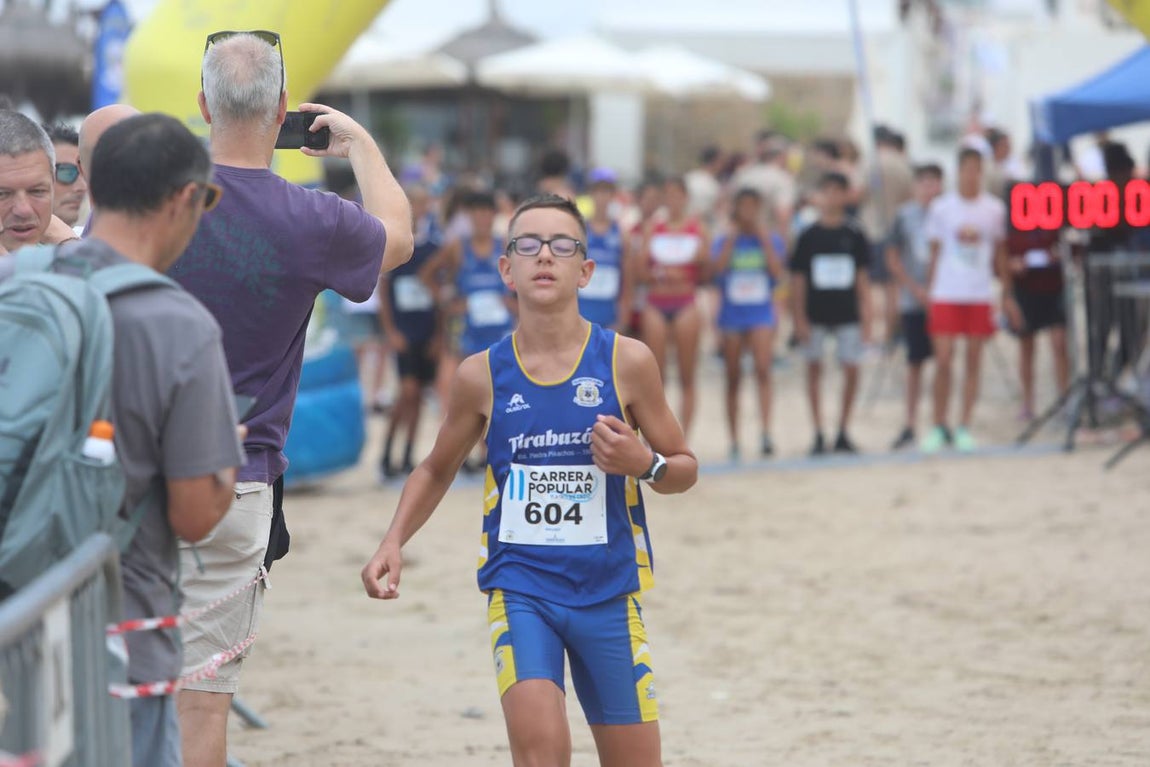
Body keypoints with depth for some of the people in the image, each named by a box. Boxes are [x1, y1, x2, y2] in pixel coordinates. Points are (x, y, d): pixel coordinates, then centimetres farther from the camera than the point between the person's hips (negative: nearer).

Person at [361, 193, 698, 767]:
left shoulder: (626, 362, -5)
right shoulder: (483, 375, -2)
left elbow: (684, 468, 6)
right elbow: (437, 470, 15)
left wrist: (644, 463, -16)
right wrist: (394, 541, 0)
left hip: (608, 589, 1)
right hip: (519, 585, -1)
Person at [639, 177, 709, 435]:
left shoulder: (697, 229, 6)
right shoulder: (653, 229, 8)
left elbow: (704, 277, 7)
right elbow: (641, 272, 6)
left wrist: (703, 260, -13)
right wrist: (659, 273, -13)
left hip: (685, 304, -1)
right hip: (656, 303, 1)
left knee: (687, 377, -1)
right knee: (655, 375, -2)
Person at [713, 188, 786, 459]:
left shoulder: (769, 240, 6)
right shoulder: (725, 241, 6)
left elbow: (777, 273, -9)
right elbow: (718, 267, -13)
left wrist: (763, 238, -8)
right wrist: (733, 236, -9)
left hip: (761, 312, -1)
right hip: (732, 312, 1)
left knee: (762, 369, -21)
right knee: (733, 377, 6)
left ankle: (765, 432, -27)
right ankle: (734, 440, 15)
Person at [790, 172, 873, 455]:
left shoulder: (854, 235, 3)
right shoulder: (809, 236, 1)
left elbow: (862, 278, 6)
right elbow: (799, 279, 3)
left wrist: (865, 316, 1)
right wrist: (800, 318, -3)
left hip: (847, 313, 0)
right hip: (816, 314, 0)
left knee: (851, 368, -3)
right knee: (814, 367, 3)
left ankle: (843, 432, 10)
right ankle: (818, 434, 11)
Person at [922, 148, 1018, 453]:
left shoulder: (994, 208, 6)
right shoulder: (941, 207, 3)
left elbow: (999, 254, 13)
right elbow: (934, 252, 8)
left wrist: (1007, 294, 10)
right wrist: (929, 292, 5)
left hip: (980, 294, 1)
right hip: (946, 294, -1)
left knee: (974, 359, 3)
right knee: (943, 359, -7)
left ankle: (964, 427, 9)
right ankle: (939, 426, 3)